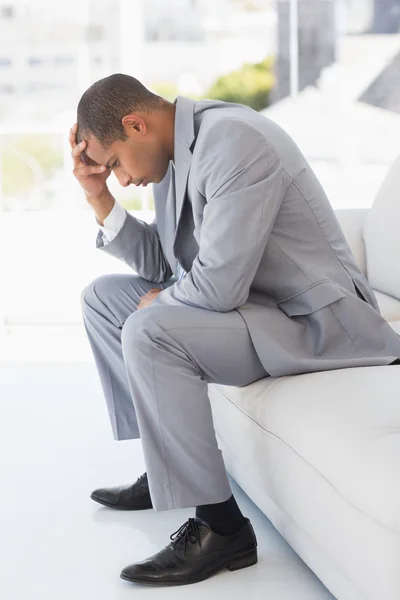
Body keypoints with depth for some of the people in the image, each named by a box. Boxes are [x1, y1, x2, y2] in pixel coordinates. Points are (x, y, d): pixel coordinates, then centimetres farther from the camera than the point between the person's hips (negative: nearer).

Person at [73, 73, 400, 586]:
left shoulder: (235, 143, -25)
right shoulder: (177, 150, 5)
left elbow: (218, 287, -30)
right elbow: (159, 264, 11)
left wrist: (157, 302, -9)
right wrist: (97, 196, 1)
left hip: (316, 322, -10)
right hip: (251, 295, 10)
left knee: (148, 332, -29)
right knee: (102, 297, 12)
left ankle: (220, 528, -19)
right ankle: (166, 471, 16)